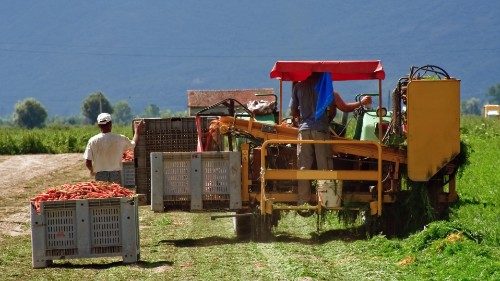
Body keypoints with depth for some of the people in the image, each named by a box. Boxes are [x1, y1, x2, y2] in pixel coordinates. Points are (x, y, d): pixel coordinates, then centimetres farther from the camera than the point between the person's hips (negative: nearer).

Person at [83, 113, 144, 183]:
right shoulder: (120, 139, -4)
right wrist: (137, 131, 32)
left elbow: (87, 162, -5)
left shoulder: (93, 141, -5)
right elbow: (133, 144, 16)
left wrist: (92, 171, 16)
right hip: (116, 175, 0)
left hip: (100, 176, 0)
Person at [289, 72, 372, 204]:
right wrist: (361, 102, 17)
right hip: (321, 130, -2)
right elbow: (345, 108, 3)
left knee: (303, 168, 2)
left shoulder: (298, 87, 10)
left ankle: (303, 203, -1)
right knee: (323, 167, 1)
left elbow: (293, 110, 17)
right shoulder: (327, 89, 2)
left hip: (304, 130, 2)